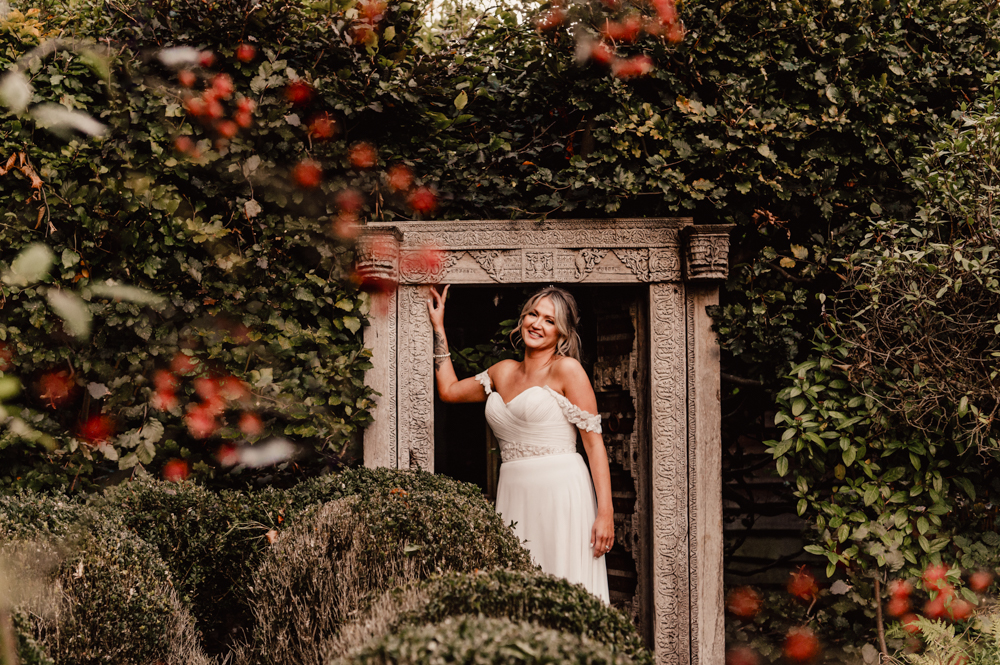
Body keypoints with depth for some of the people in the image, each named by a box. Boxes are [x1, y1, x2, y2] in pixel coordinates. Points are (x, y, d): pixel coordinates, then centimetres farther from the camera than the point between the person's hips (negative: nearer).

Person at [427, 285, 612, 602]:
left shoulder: (567, 369, -2)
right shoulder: (503, 371, 17)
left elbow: (594, 442, -6)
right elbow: (449, 390, 31)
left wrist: (605, 512, -13)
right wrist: (438, 327, 32)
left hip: (561, 494, -6)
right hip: (513, 498, 6)